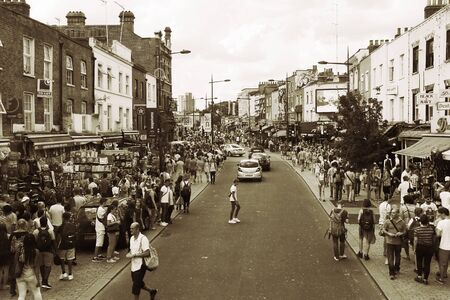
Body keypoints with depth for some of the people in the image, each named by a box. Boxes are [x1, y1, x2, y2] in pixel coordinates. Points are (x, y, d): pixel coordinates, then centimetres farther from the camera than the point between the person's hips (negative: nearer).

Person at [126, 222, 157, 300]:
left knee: (136, 285, -2)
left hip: (140, 265, -8)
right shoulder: (132, 238, 7)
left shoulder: (143, 239, -19)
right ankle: (152, 291, 39)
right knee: (138, 283, 18)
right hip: (134, 265, 8)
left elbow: (147, 253, -24)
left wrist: (134, 255, -23)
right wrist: (129, 254, -3)